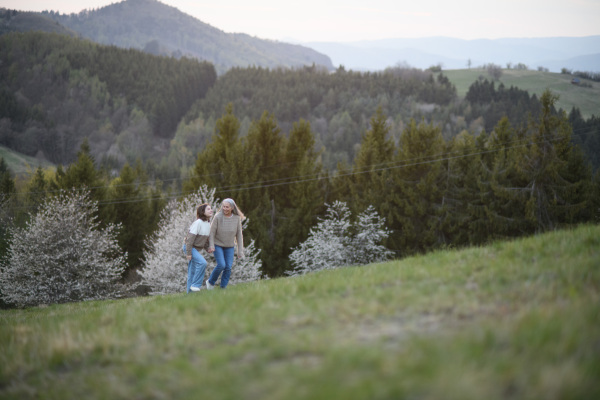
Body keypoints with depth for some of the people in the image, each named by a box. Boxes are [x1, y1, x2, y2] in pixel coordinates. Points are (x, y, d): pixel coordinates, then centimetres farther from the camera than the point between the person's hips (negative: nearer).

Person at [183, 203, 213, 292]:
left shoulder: (208, 224, 8)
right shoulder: (198, 223, -19)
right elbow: (190, 237, -20)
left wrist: (207, 248, 2)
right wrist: (188, 253, -21)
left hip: (197, 249, 9)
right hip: (190, 247, -9)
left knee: (193, 271, 9)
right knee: (202, 263, -25)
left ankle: (190, 291, 14)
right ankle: (195, 285, -16)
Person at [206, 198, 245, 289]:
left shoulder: (237, 218, -12)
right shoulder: (217, 217, -19)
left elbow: (239, 235, -5)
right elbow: (212, 232, -13)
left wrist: (240, 251, -7)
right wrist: (211, 246, -24)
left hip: (230, 247, 3)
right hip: (218, 245, -3)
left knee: (228, 267, -6)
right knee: (221, 265, -17)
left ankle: (223, 288, 6)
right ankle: (211, 281, 7)